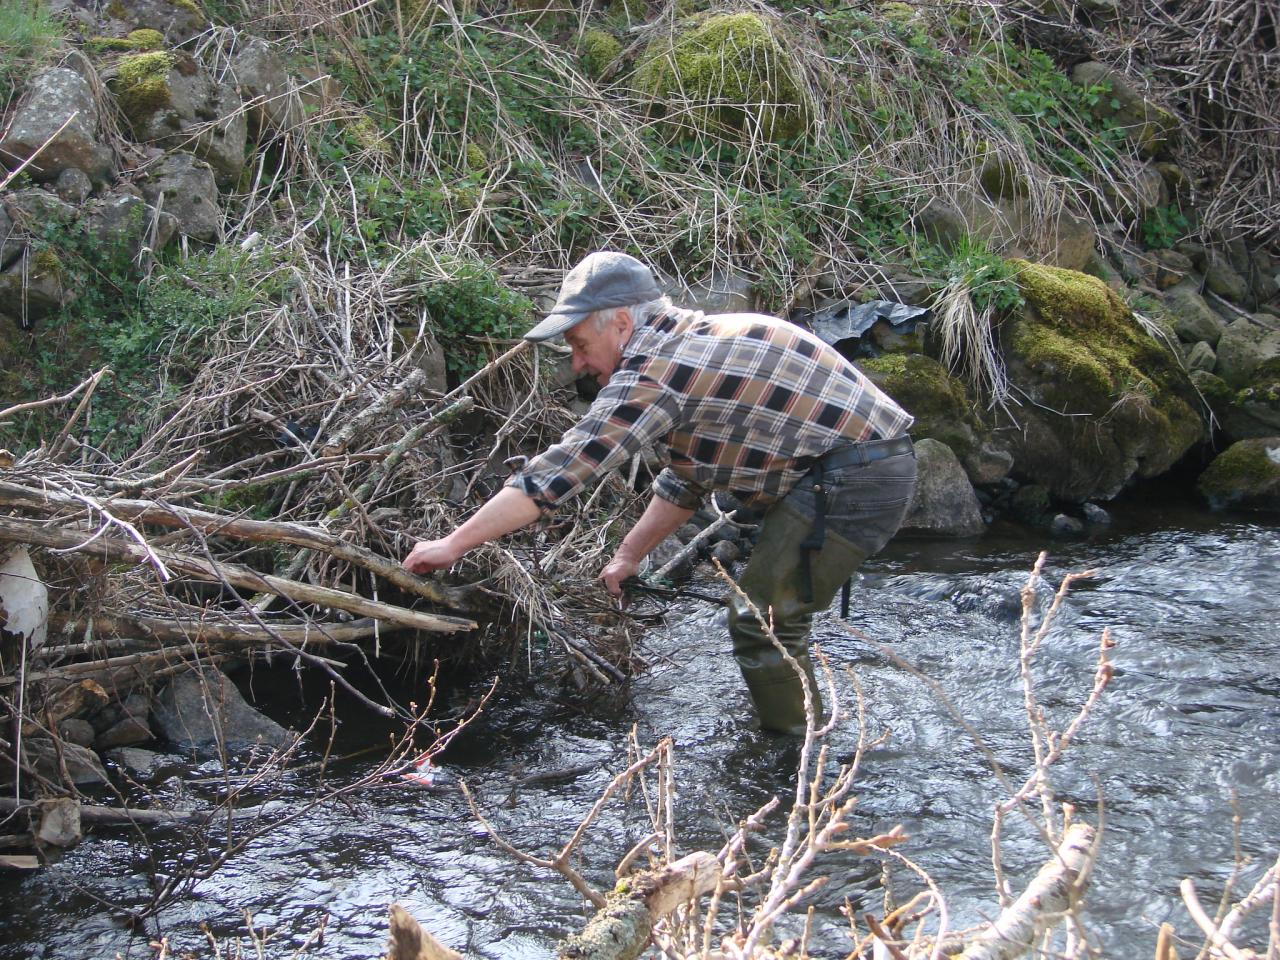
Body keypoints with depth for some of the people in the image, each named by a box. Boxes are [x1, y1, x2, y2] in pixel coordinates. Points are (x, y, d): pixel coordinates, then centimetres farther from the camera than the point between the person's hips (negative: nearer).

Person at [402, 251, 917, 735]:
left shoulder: (654, 368, -15)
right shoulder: (694, 341, 17)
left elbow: (558, 471, -17)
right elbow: (688, 477, 26)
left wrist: (454, 543, -12)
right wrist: (628, 557, 25)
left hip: (852, 478, -10)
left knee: (761, 622, -3)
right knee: (772, 613, 20)